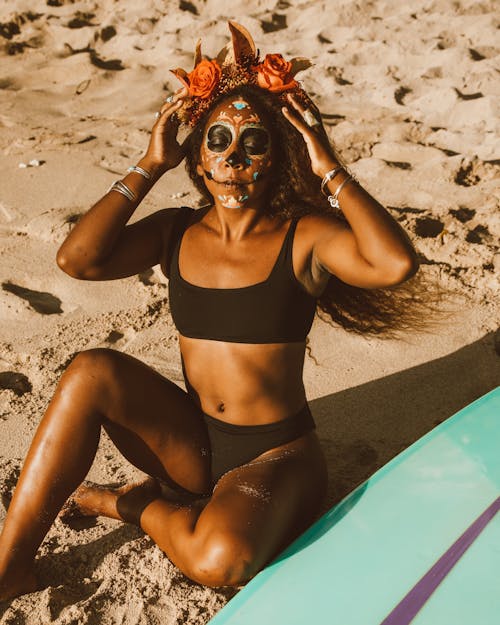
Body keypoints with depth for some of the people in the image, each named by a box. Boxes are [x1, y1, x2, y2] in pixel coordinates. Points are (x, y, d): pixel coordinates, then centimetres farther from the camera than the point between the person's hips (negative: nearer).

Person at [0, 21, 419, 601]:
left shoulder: (305, 237, -9)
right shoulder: (176, 232, 2)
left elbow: (396, 264, -29)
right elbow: (77, 259, -14)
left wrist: (329, 169, -20)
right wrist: (148, 167, -8)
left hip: (276, 453, -3)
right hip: (192, 443, 4)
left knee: (223, 559, -33)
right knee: (91, 372, -22)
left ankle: (132, 503, 1)